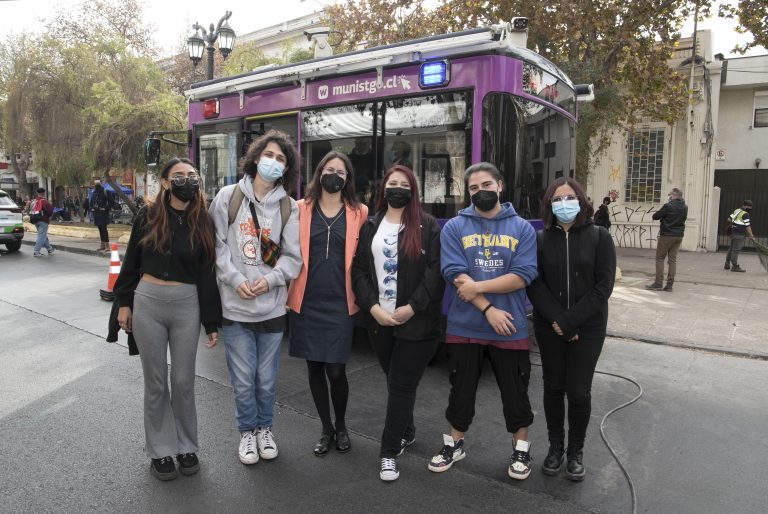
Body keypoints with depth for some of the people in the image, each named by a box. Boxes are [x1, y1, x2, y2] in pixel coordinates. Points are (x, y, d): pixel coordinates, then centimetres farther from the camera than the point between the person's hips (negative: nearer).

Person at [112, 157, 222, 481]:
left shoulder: (203, 223, 0)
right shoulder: (148, 217, 0)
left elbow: (207, 274, -1)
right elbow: (131, 262, 9)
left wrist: (212, 323, -1)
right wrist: (124, 303, 6)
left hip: (187, 306, 0)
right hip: (148, 303, 0)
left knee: (183, 381, 7)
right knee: (155, 382, 9)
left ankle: (187, 447, 26)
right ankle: (160, 451, 24)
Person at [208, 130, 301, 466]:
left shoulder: (289, 208, 3)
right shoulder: (228, 196, 0)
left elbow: (292, 256, 2)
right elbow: (218, 245, -2)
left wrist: (269, 280, -13)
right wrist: (236, 279, -13)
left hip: (272, 306, 1)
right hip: (235, 306, -1)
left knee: (266, 379, 13)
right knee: (243, 379, 7)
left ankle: (264, 428, 35)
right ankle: (247, 431, 29)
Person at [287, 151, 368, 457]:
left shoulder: (359, 213, 2)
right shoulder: (300, 210, 3)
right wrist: (289, 292, 2)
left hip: (340, 304, -1)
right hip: (306, 303, 1)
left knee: (336, 371, -1)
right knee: (314, 368, 9)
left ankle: (341, 426, 28)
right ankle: (326, 429, 30)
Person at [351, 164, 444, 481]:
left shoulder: (427, 226, -2)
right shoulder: (370, 226, 9)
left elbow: (435, 271, -9)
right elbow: (359, 269, 3)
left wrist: (412, 307, -15)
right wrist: (373, 307, -10)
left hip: (417, 321, -4)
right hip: (379, 320, 4)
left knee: (401, 385, 0)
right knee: (394, 381, 17)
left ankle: (389, 451, 12)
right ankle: (406, 433, 38)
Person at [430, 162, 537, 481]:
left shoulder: (522, 228, 1)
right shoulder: (454, 228, -1)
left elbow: (522, 276, -10)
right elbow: (455, 275, -11)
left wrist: (477, 286, -16)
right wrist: (488, 309, -18)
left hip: (510, 328, 0)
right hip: (464, 326, 0)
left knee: (515, 391, 12)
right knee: (461, 389, 15)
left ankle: (521, 449, 34)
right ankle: (454, 444, 36)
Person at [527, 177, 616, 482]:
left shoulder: (599, 237, -3)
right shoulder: (539, 239, 1)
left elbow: (603, 286, -8)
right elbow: (534, 285, -3)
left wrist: (569, 321, -14)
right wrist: (556, 320, -15)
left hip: (587, 328, -1)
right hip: (549, 328, 1)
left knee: (579, 392, 1)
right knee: (553, 388, 10)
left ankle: (576, 451, 22)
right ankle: (555, 446, 28)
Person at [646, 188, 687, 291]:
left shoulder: (668, 206, -15)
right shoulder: (685, 207, 6)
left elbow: (655, 216, -11)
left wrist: (662, 215, 8)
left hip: (667, 235, -6)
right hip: (679, 236, 6)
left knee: (660, 258, 4)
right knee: (673, 259, 8)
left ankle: (658, 283, 2)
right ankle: (670, 285, 7)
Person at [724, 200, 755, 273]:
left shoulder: (736, 211, 11)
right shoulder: (745, 214, -13)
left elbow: (728, 220, 16)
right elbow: (747, 226, -14)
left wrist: (730, 225, 33)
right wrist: (751, 236, -10)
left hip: (733, 232, 9)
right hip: (739, 235, -9)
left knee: (732, 248, 16)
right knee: (736, 250, -5)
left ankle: (727, 264, 23)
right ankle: (735, 266, -2)